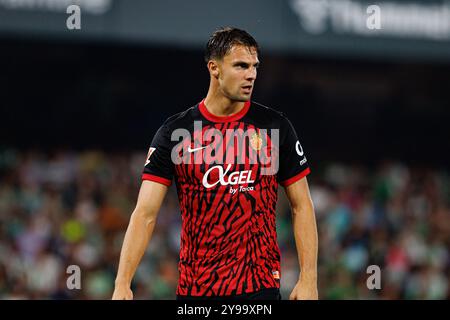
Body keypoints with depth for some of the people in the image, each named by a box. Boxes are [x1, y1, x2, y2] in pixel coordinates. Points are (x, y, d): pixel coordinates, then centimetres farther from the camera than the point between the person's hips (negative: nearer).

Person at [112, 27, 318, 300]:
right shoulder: (175, 131, 0)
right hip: (193, 288, 1)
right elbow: (145, 213, -4)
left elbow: (301, 206, 5)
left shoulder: (275, 126, 2)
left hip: (260, 287, -1)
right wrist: (122, 284, -14)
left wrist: (308, 278, -4)